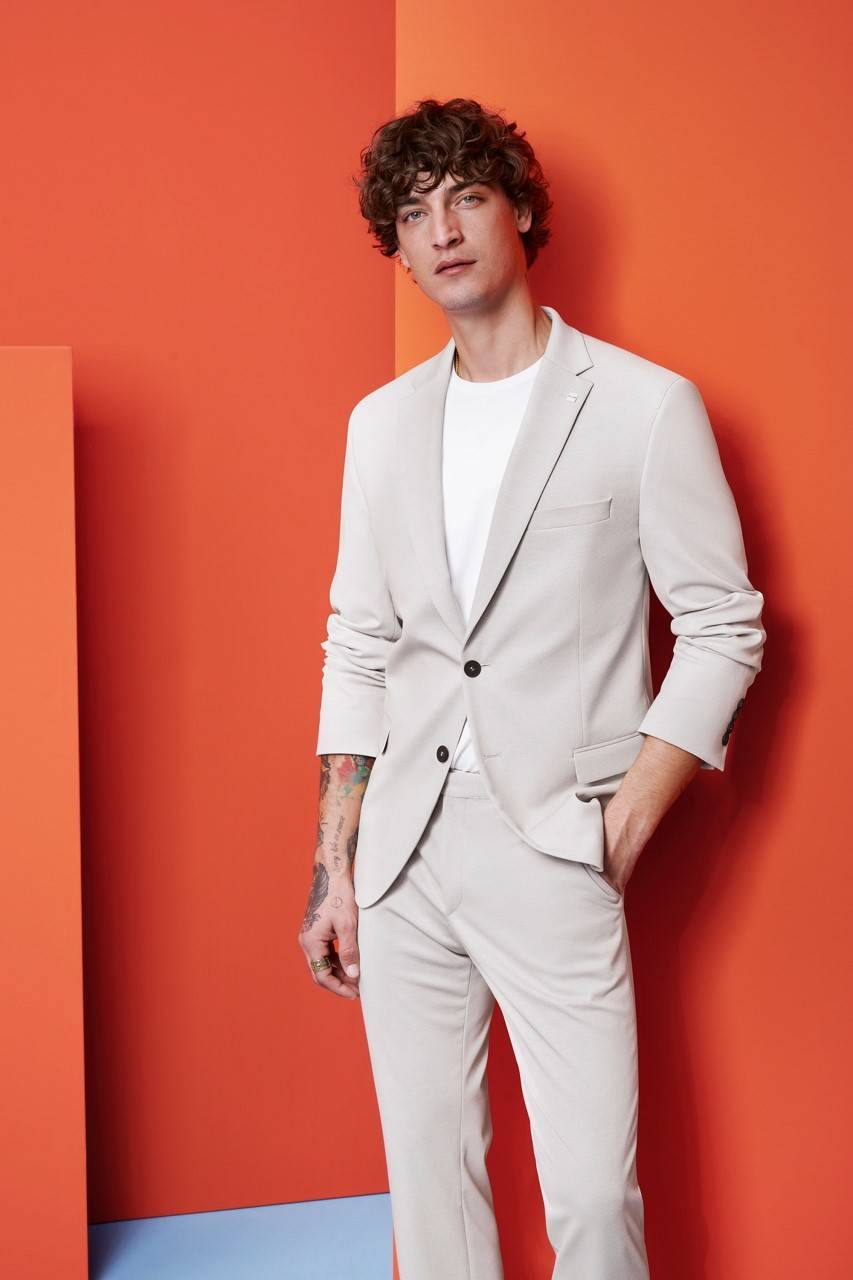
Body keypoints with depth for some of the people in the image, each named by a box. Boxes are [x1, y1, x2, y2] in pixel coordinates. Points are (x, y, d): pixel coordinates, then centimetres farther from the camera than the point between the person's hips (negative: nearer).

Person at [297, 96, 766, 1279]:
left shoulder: (646, 405, -3)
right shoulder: (383, 422, 12)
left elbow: (723, 629, -2)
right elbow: (358, 646, 13)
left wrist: (623, 829, -9)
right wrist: (333, 867, 10)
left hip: (551, 853, -4)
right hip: (402, 846, 4)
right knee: (426, 1169, 11)